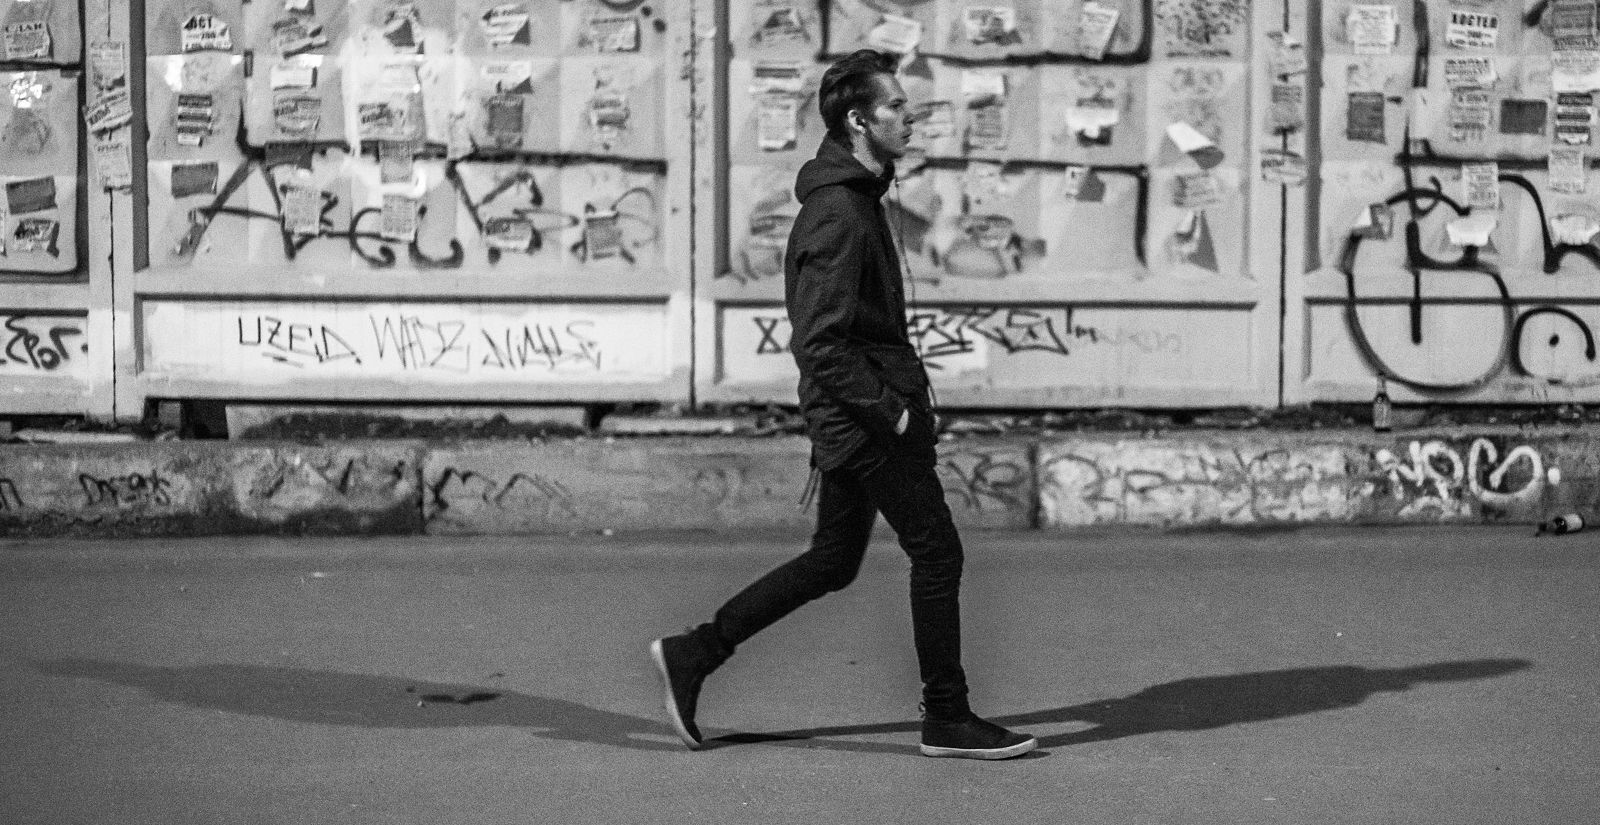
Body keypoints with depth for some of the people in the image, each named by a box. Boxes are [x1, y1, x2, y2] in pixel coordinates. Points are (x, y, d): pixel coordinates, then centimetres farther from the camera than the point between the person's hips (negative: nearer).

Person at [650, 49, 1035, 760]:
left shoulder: (853, 197, 14)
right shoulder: (838, 214, -19)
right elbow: (818, 344, -25)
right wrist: (889, 408, -21)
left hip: (855, 412, 10)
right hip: (866, 417, -10)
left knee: (833, 560, 15)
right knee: (936, 552, -2)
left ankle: (692, 654, 19)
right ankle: (947, 720, 8)